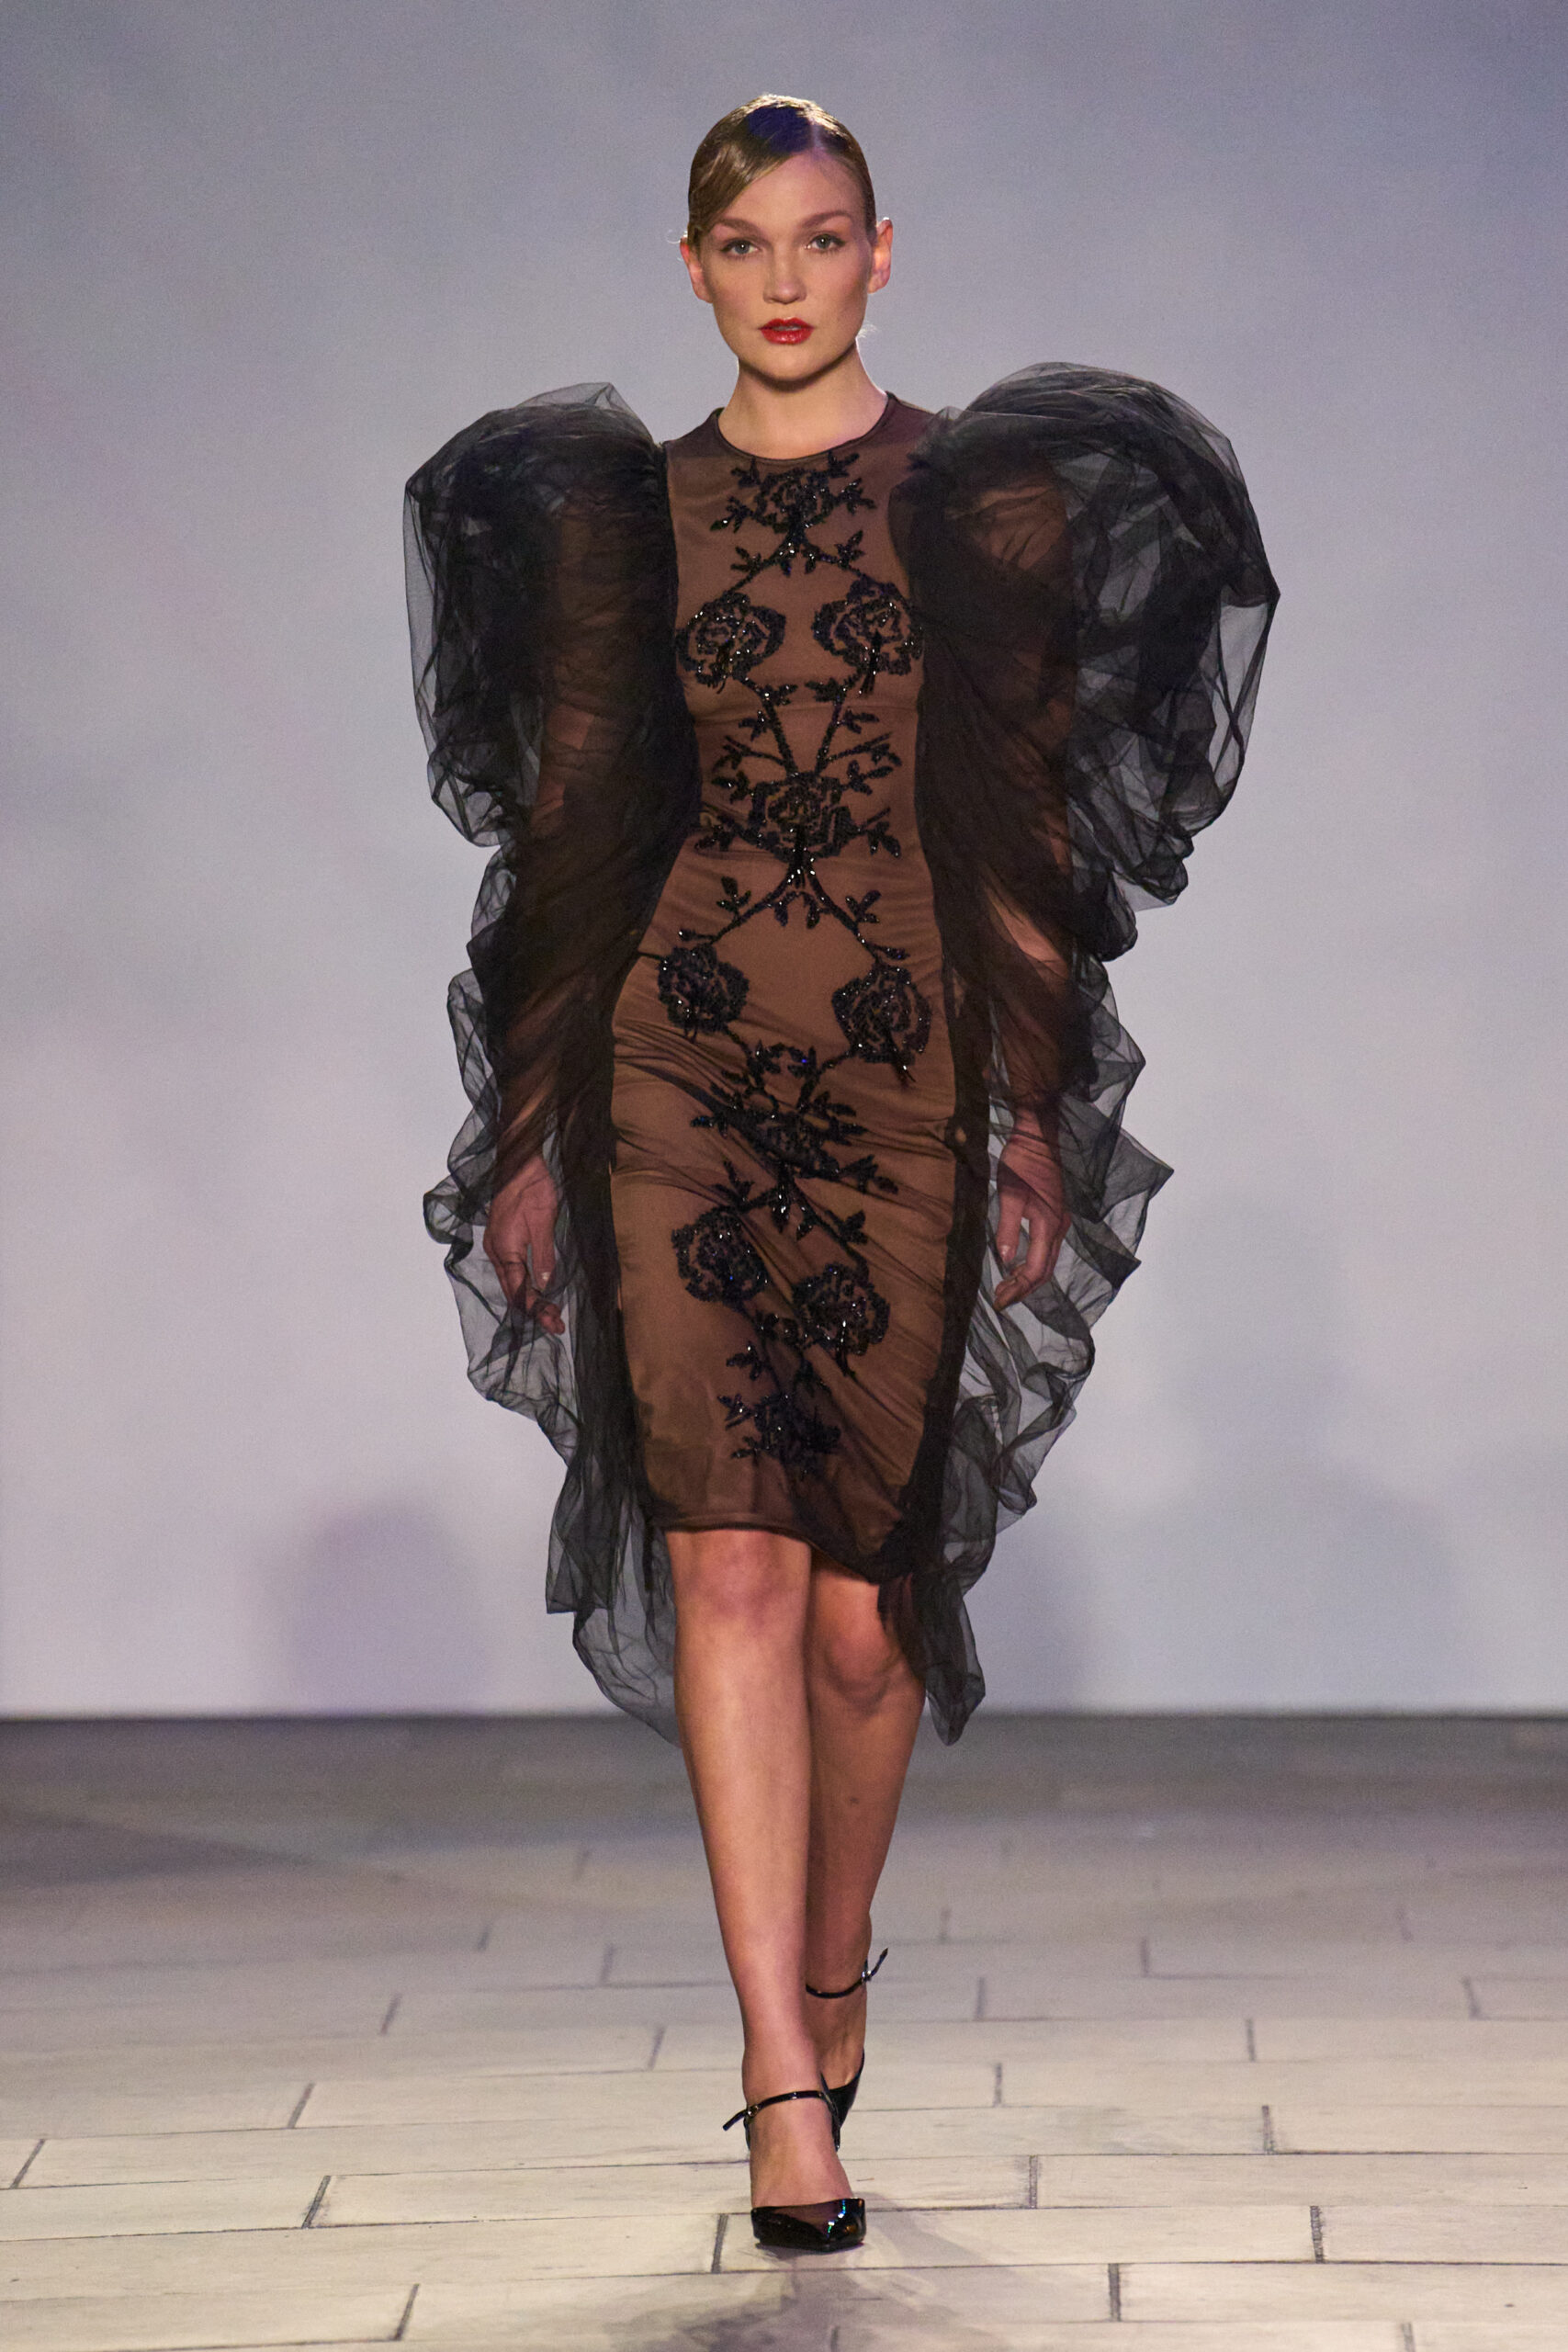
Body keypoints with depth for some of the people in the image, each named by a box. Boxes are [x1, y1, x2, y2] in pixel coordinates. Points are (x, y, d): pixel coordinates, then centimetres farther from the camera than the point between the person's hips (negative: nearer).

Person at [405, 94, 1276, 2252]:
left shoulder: (993, 501, 5)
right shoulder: (617, 517, 9)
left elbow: (1030, 833, 4)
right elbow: (570, 832, 10)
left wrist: (1040, 1120, -1)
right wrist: (530, 1132, 7)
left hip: (913, 1087, 0)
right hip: (678, 1076, 0)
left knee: (869, 1583, 4)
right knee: (731, 1551, -12)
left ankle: (834, 1971, 30)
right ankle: (789, 2084, -11)